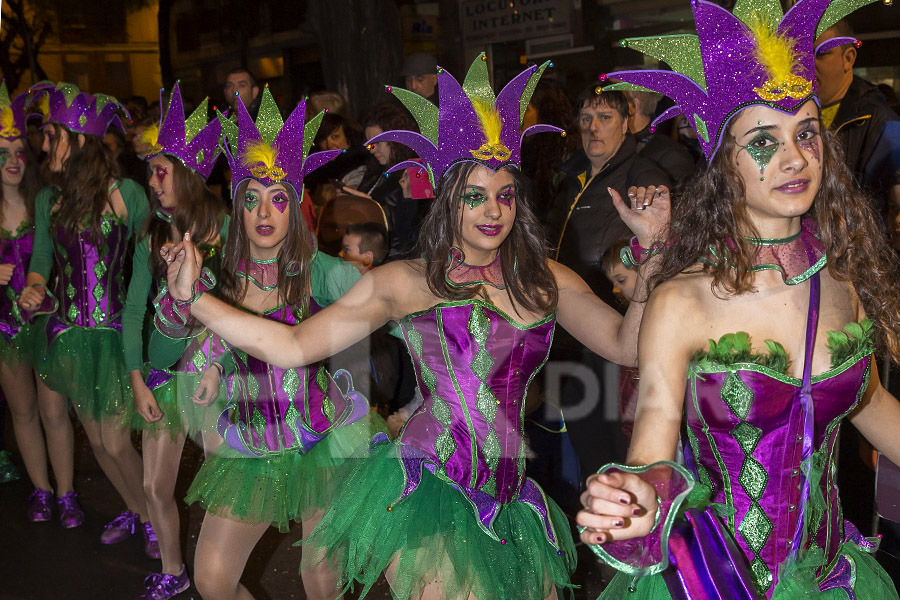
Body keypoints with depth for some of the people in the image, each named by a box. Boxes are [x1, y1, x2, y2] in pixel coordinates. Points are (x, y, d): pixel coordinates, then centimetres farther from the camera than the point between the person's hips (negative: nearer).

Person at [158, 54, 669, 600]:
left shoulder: (547, 280, 9)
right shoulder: (405, 281, 1)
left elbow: (626, 345, 1)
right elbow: (293, 347, 1)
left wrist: (651, 246, -5)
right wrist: (193, 296, -4)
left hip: (511, 502, 4)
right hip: (428, 490, -4)